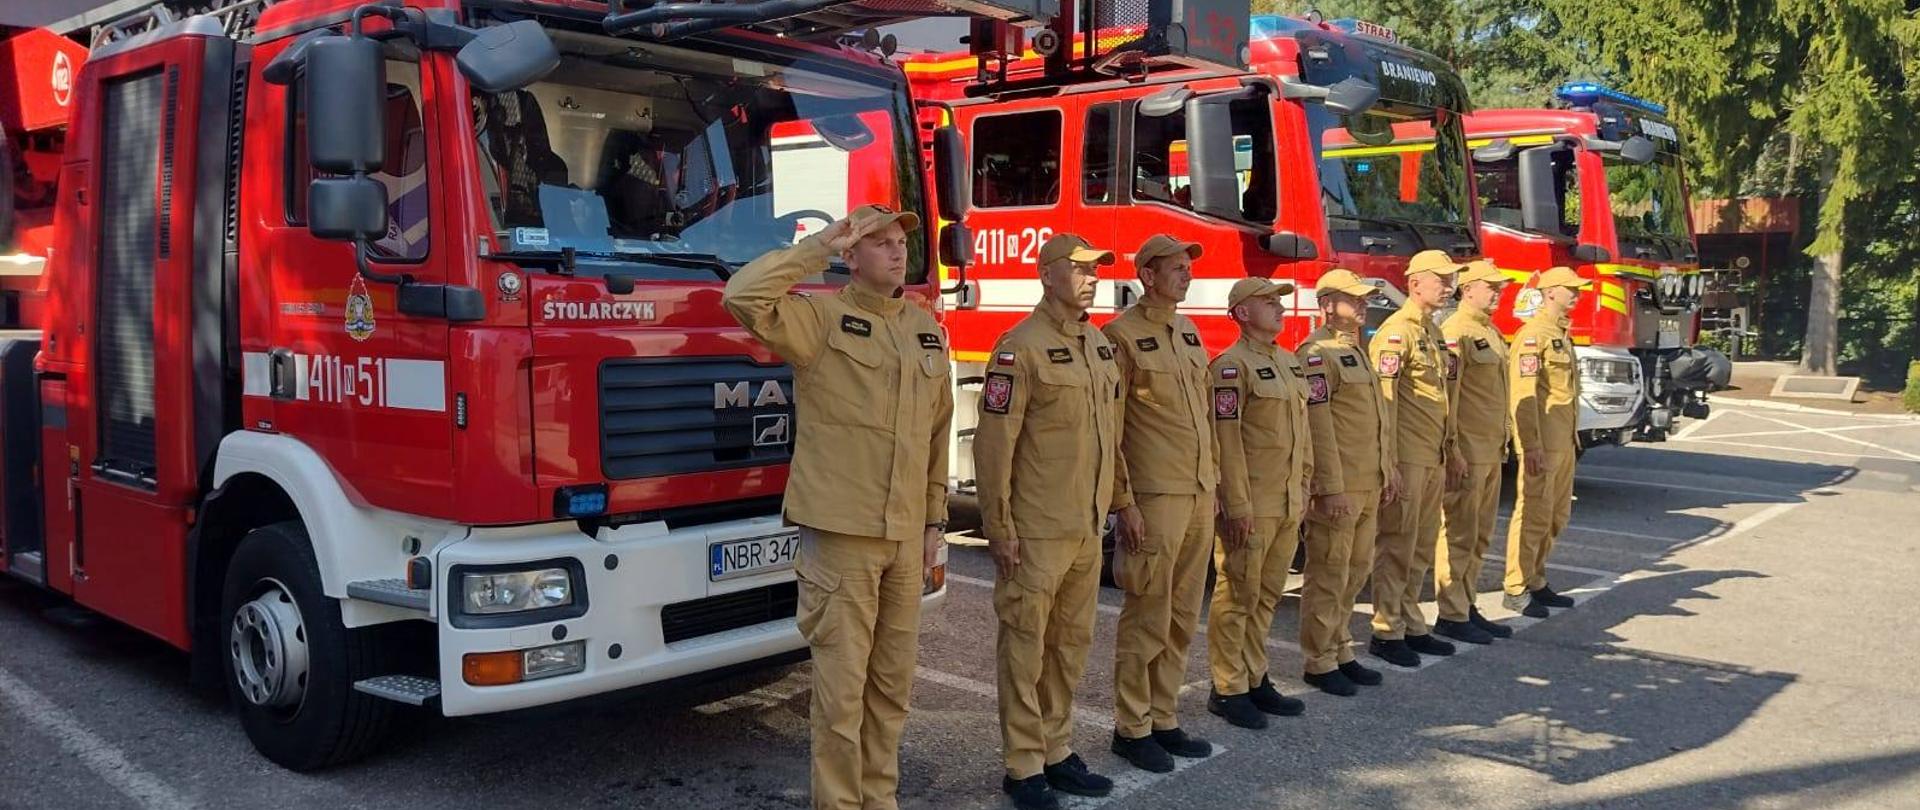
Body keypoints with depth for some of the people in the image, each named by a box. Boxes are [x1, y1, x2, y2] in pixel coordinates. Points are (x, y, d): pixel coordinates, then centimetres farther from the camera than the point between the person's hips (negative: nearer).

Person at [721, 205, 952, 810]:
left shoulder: (927, 331, 12)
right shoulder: (819, 317, -6)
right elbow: (743, 296, -24)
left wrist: (935, 520, 14)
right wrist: (818, 248, -16)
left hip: (905, 535, 6)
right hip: (841, 533, -6)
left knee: (892, 682, 15)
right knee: (841, 686, 1)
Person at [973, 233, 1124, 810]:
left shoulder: (1100, 345, 12)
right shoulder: (1022, 347, -12)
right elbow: (994, 443, -15)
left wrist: (1117, 503, 16)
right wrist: (999, 527, -15)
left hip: (1088, 529, 8)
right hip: (1037, 532, -8)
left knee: (1072, 643, 15)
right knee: (1026, 647, 2)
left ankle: (1057, 752, 27)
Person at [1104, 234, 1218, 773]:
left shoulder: (1188, 332, 15)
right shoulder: (1123, 336, -9)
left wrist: (1213, 485, 16)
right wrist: (1124, 502, -15)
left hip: (1199, 496, 8)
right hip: (1154, 499, -7)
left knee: (1183, 619, 12)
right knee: (1147, 618, 0)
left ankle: (1164, 718, 24)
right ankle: (1132, 728, 12)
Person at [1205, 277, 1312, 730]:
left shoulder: (1290, 363, 15)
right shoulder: (1232, 366, -12)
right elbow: (1226, 440, -17)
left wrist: (1303, 490, 16)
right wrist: (1237, 507, -19)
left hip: (1288, 505, 8)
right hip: (1251, 507, -8)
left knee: (1267, 596, 15)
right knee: (1237, 597, 0)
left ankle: (1255, 679, 25)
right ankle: (1228, 690, 8)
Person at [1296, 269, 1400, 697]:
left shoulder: (1356, 351, 17)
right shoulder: (1317, 353, -14)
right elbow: (1318, 426, -20)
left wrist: (1389, 469, 18)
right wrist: (1330, 489, -22)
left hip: (1368, 485, 9)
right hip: (1338, 489, -9)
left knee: (1356, 570, 16)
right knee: (1329, 575, -1)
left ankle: (1342, 650, 27)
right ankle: (1320, 663, 10)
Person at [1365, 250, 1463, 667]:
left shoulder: (1434, 332, 16)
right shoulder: (1397, 331, -13)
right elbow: (1383, 398, -19)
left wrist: (1449, 449, 18)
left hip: (1432, 459, 9)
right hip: (1407, 458, -9)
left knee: (1422, 547, 14)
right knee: (1397, 547, -2)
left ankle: (1411, 625, 24)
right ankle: (1386, 632, 6)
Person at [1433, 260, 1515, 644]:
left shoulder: (1491, 333, 16)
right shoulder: (1455, 332, -13)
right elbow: (1446, 395, -19)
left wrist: (1502, 443, 20)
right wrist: (1452, 451, -22)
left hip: (1491, 452, 9)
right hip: (1467, 453, -9)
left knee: (1480, 536, 14)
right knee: (1458, 535, -3)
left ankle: (1468, 607, 23)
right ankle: (1451, 616, 4)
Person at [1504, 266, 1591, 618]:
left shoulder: (1562, 334, 17)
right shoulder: (1534, 334, -14)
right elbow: (1524, 394, -20)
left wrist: (1573, 431, 20)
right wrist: (1532, 446, -24)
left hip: (1563, 441, 10)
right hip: (1542, 441, -10)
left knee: (1557, 514, 14)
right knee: (1534, 515, -5)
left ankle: (1536, 582, 24)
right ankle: (1516, 590, 3)